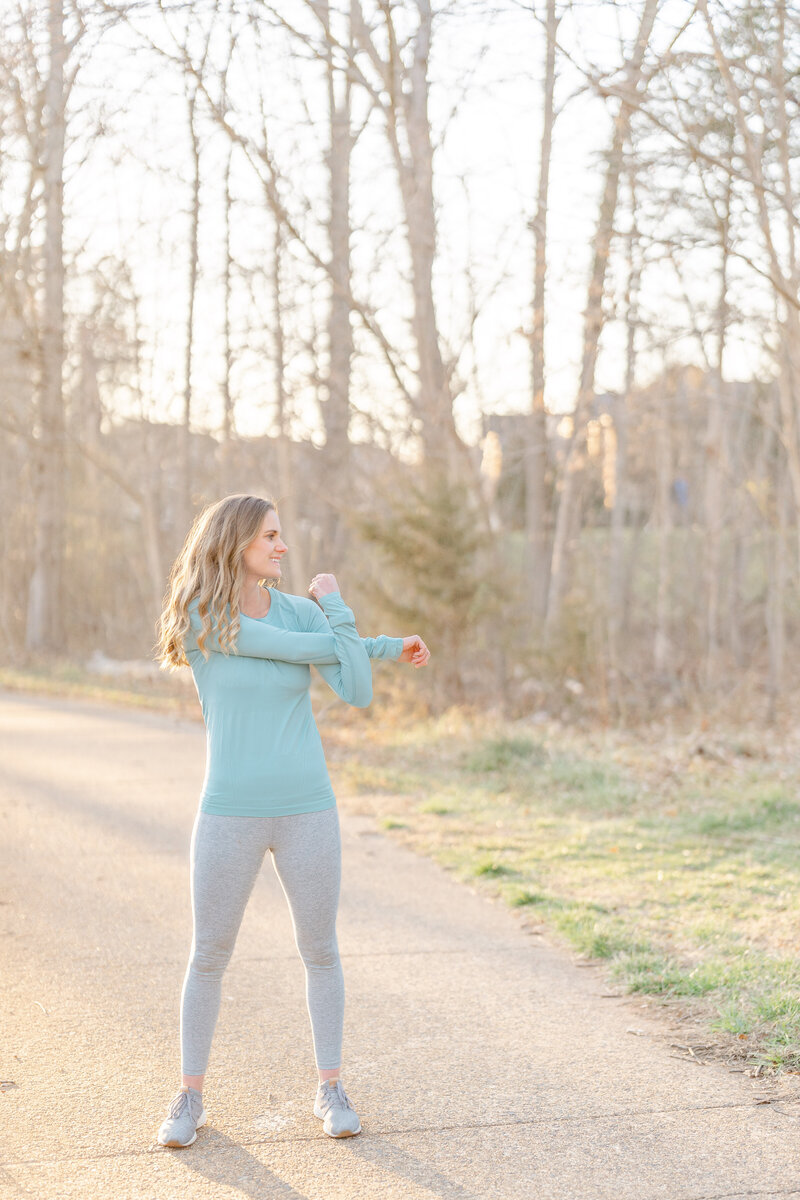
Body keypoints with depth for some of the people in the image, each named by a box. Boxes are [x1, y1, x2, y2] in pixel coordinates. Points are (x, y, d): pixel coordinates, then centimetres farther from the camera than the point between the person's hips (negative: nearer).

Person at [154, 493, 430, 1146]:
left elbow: (358, 691, -7)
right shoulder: (202, 621, -12)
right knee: (209, 956, 5)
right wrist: (337, 612, 6)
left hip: (308, 810, 3)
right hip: (230, 815, -3)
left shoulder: (301, 610, 2)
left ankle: (331, 1089, 24)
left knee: (321, 950, 9)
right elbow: (310, 649, -10)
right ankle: (190, 1097, 21)